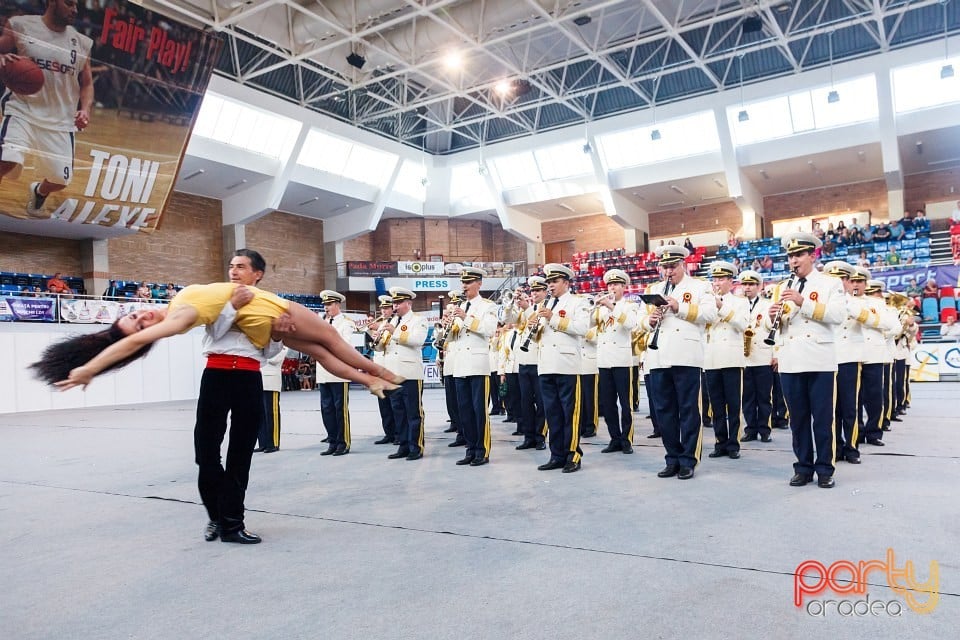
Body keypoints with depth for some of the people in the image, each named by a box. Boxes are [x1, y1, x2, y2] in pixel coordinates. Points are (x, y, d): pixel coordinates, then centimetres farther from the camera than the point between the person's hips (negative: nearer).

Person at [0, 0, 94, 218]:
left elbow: (86, 82, 15)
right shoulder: (20, 25, 0)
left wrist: (85, 109, -2)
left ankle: (38, 192, 43)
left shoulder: (82, 43, 9)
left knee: (61, 179, 6)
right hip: (23, 110, -3)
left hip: (60, 120, 3)